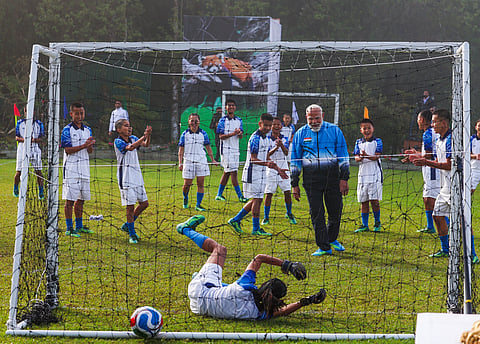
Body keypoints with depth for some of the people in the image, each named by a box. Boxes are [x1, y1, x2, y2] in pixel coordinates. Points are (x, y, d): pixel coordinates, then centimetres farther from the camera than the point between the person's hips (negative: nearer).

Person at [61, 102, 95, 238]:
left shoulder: (88, 130, 12)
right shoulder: (67, 130, -6)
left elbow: (90, 151, 10)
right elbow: (68, 150, -14)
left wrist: (90, 145, -12)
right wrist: (84, 145, -23)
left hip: (84, 168, 6)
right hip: (71, 169, -6)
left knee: (81, 199, 12)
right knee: (70, 199, -5)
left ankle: (79, 226, 22)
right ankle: (69, 228, -1)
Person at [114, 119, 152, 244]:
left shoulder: (133, 138, 10)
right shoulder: (118, 141, -9)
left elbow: (145, 144, -4)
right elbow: (130, 147, -27)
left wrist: (148, 136, -23)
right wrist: (144, 136, -33)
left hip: (137, 176, 7)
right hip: (126, 179, -7)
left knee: (144, 203, 9)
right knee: (130, 206, -6)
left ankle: (127, 225, 26)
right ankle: (132, 234, 4)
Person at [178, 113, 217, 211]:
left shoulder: (203, 133, 5)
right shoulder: (185, 134, 2)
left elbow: (208, 147, 13)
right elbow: (181, 149, 4)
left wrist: (212, 159, 8)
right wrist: (180, 163, -3)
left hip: (201, 161, 1)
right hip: (188, 161, -1)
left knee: (200, 184, -2)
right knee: (187, 184, 0)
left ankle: (198, 205, 5)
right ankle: (185, 198, 31)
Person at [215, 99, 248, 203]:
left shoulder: (238, 120, 12)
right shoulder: (223, 120, -5)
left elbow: (241, 136, 10)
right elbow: (221, 136, -10)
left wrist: (240, 134, -14)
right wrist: (233, 133, -24)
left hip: (235, 149, 6)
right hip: (226, 149, -6)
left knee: (227, 172, 11)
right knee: (233, 172, -10)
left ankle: (219, 194, 20)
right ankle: (240, 196, -11)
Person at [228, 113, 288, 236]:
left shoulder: (265, 138, 14)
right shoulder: (255, 138, -15)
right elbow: (253, 159, -20)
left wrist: (277, 169, 20)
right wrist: (266, 164, -36)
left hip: (261, 173, 9)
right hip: (253, 172, -9)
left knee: (256, 200, 11)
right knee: (257, 199, -6)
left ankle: (236, 220, 19)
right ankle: (256, 229, -1)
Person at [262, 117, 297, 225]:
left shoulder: (284, 139, 2)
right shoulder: (267, 139, -3)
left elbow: (286, 152, -14)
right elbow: (267, 155, -14)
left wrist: (281, 145, -35)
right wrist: (275, 148, -33)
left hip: (283, 169, 2)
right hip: (271, 169, -1)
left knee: (287, 192, 0)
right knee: (268, 194, -2)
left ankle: (289, 213, 21)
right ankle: (266, 217, 8)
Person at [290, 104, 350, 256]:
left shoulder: (334, 130, 4)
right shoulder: (300, 134, 6)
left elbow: (343, 156, 6)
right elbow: (295, 161, 11)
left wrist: (344, 178, -1)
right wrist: (294, 184, 7)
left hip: (333, 175, 0)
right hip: (311, 178, 0)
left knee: (335, 210, 5)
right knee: (316, 213, -2)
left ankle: (332, 239, 29)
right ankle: (324, 247, 5)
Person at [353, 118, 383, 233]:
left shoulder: (377, 141, 2)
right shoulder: (359, 142, 12)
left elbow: (376, 157, -10)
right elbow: (356, 158, 3)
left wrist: (367, 156, -30)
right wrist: (360, 158, -22)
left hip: (375, 174, -4)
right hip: (363, 174, 4)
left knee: (374, 200, -7)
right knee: (363, 201, 5)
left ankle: (377, 223, 9)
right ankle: (364, 225, 11)